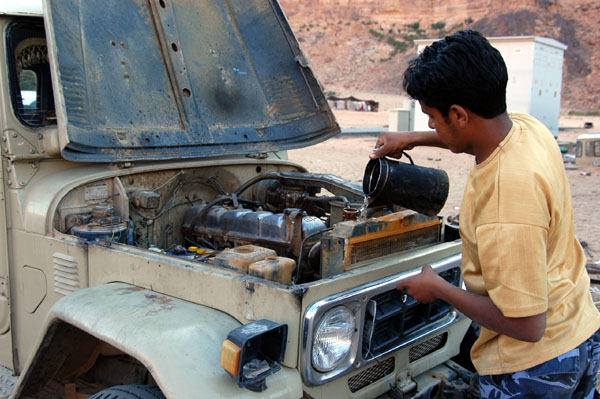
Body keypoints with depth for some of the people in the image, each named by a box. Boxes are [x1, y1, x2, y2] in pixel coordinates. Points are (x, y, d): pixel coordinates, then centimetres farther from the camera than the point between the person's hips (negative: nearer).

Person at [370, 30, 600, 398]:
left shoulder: (506, 198, -36)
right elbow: (476, 134, 18)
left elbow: (526, 324, -29)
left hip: (535, 364, -9)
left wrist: (437, 288, -19)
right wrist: (413, 139, 17)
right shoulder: (528, 127, -9)